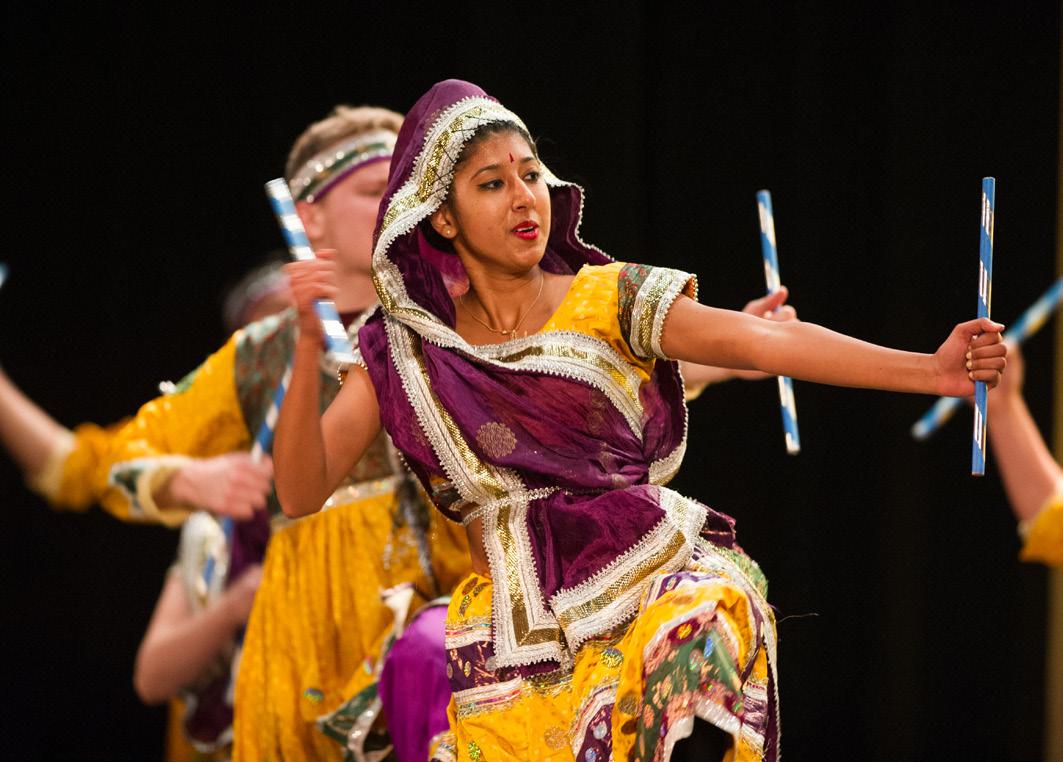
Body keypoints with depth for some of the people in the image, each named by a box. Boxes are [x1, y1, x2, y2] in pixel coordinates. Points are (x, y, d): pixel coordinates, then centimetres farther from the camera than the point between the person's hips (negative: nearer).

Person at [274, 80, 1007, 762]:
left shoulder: (609, 300, 1)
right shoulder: (401, 354, 5)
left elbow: (765, 341, -12)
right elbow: (301, 491, -1)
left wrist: (930, 370, -25)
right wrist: (309, 347, -15)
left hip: (657, 577, -2)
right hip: (518, 635, 2)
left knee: (691, 649, -31)